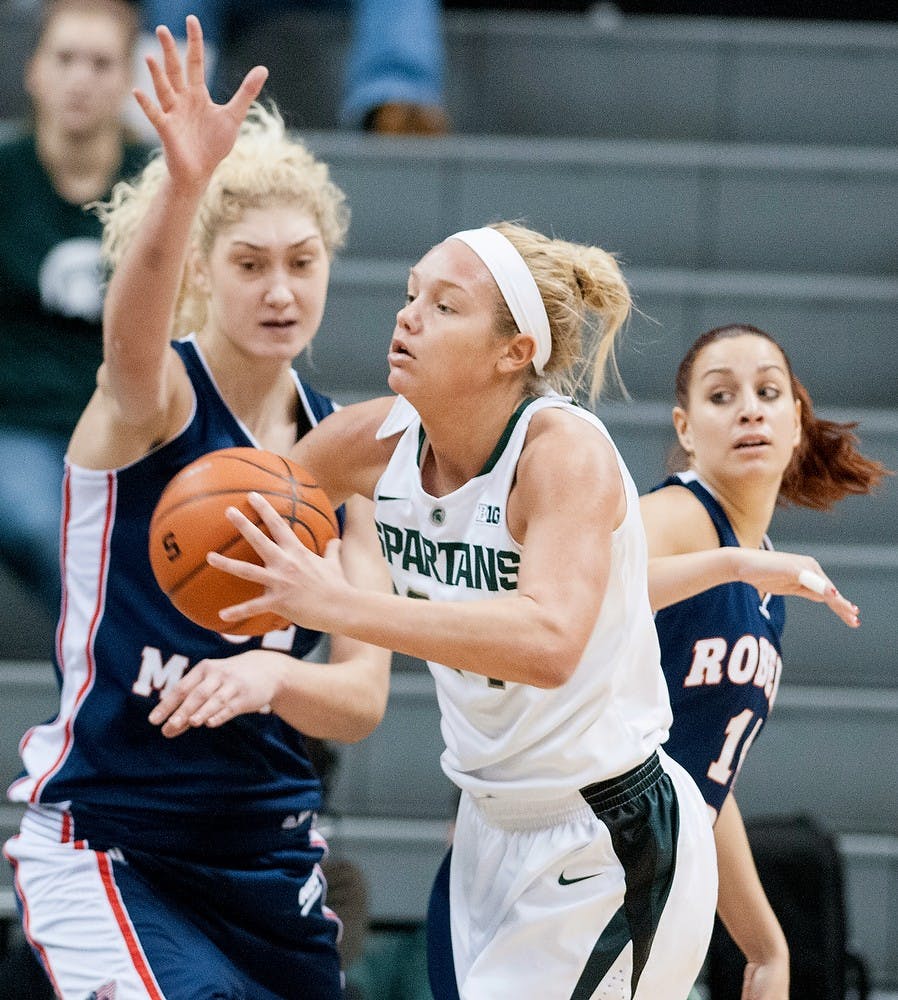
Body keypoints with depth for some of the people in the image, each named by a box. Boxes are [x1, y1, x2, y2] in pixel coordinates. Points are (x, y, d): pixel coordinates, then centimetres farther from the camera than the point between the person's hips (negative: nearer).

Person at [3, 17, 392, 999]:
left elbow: (363, 697, 1)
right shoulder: (152, 399, -7)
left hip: (269, 853, 6)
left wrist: (274, 673, -23)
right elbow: (134, 327, -33)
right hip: (105, 844, -6)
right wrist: (184, 182, -52)